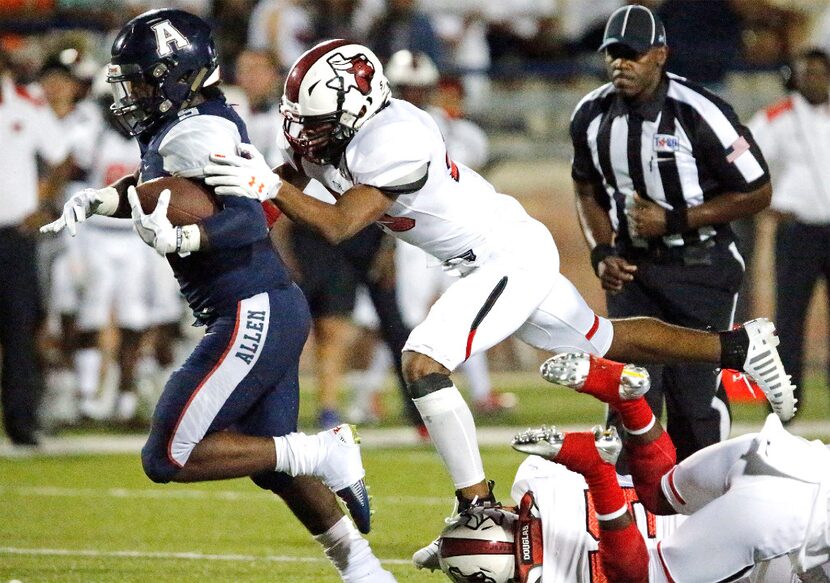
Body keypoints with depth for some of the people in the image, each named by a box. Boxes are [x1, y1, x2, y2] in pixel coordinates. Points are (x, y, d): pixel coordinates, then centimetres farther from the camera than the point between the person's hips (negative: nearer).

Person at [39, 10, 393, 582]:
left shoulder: (195, 134, -18)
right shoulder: (191, 127, 12)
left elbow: (243, 219, -28)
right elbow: (145, 187, 24)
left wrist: (179, 239, -43)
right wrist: (94, 200, 4)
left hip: (254, 315, -10)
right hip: (275, 311, 10)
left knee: (169, 458, -9)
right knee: (271, 462, 20)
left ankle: (323, 454, -7)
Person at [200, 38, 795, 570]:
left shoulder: (393, 143, -29)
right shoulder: (326, 136, -3)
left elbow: (338, 225, -33)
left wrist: (271, 186, -39)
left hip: (512, 257, -10)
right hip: (505, 257, 10)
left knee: (423, 363, -20)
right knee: (607, 342, 24)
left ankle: (481, 510, -14)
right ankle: (739, 346, 38)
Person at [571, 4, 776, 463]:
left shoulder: (697, 114, -20)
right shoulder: (592, 115, -2)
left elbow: (757, 193, -13)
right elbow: (588, 190, 17)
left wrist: (675, 220, -17)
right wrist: (602, 253, 1)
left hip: (700, 269, -4)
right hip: (632, 269, 5)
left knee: (696, 397, -5)